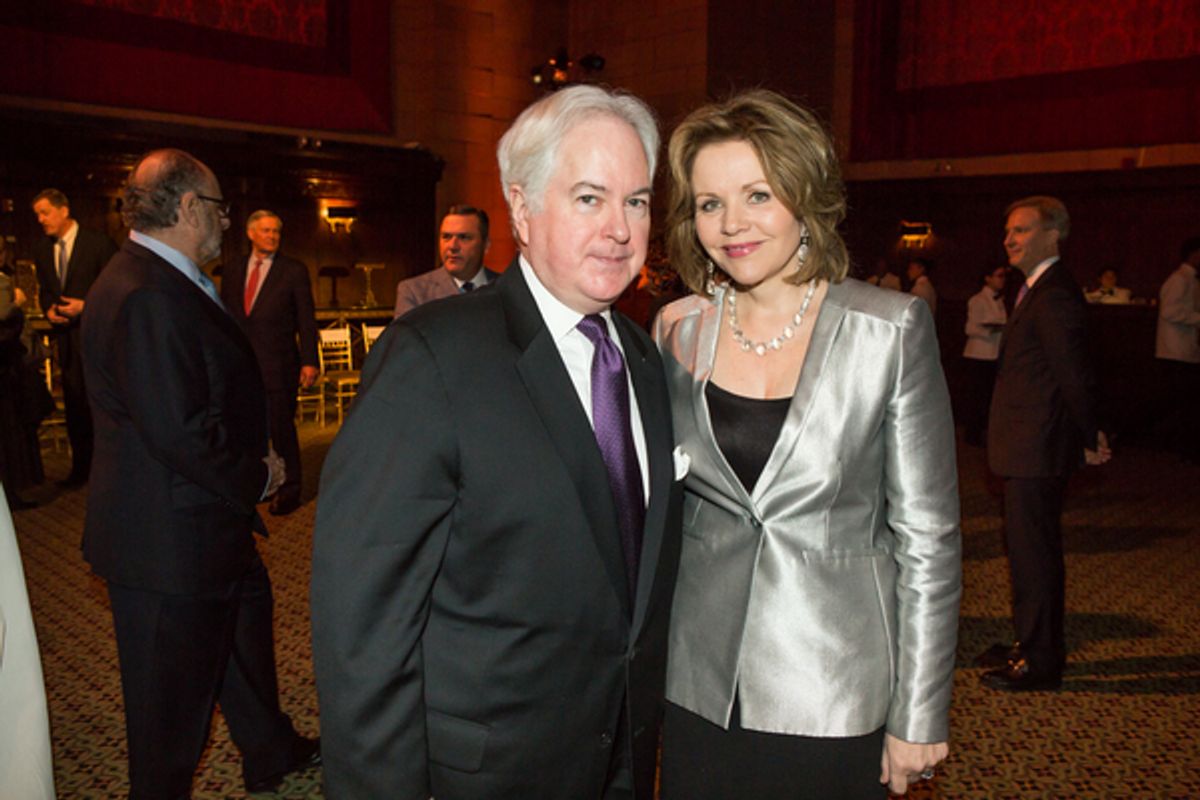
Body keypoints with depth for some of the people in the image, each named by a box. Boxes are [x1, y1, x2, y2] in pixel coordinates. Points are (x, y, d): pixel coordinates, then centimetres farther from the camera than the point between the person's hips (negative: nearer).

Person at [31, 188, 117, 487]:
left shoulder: (97, 243, -9)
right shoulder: (42, 249, 9)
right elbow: (44, 290, 19)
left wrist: (86, 305, -17)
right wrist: (48, 309, -1)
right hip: (66, 338, 6)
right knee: (74, 405, 10)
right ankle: (80, 467, 21)